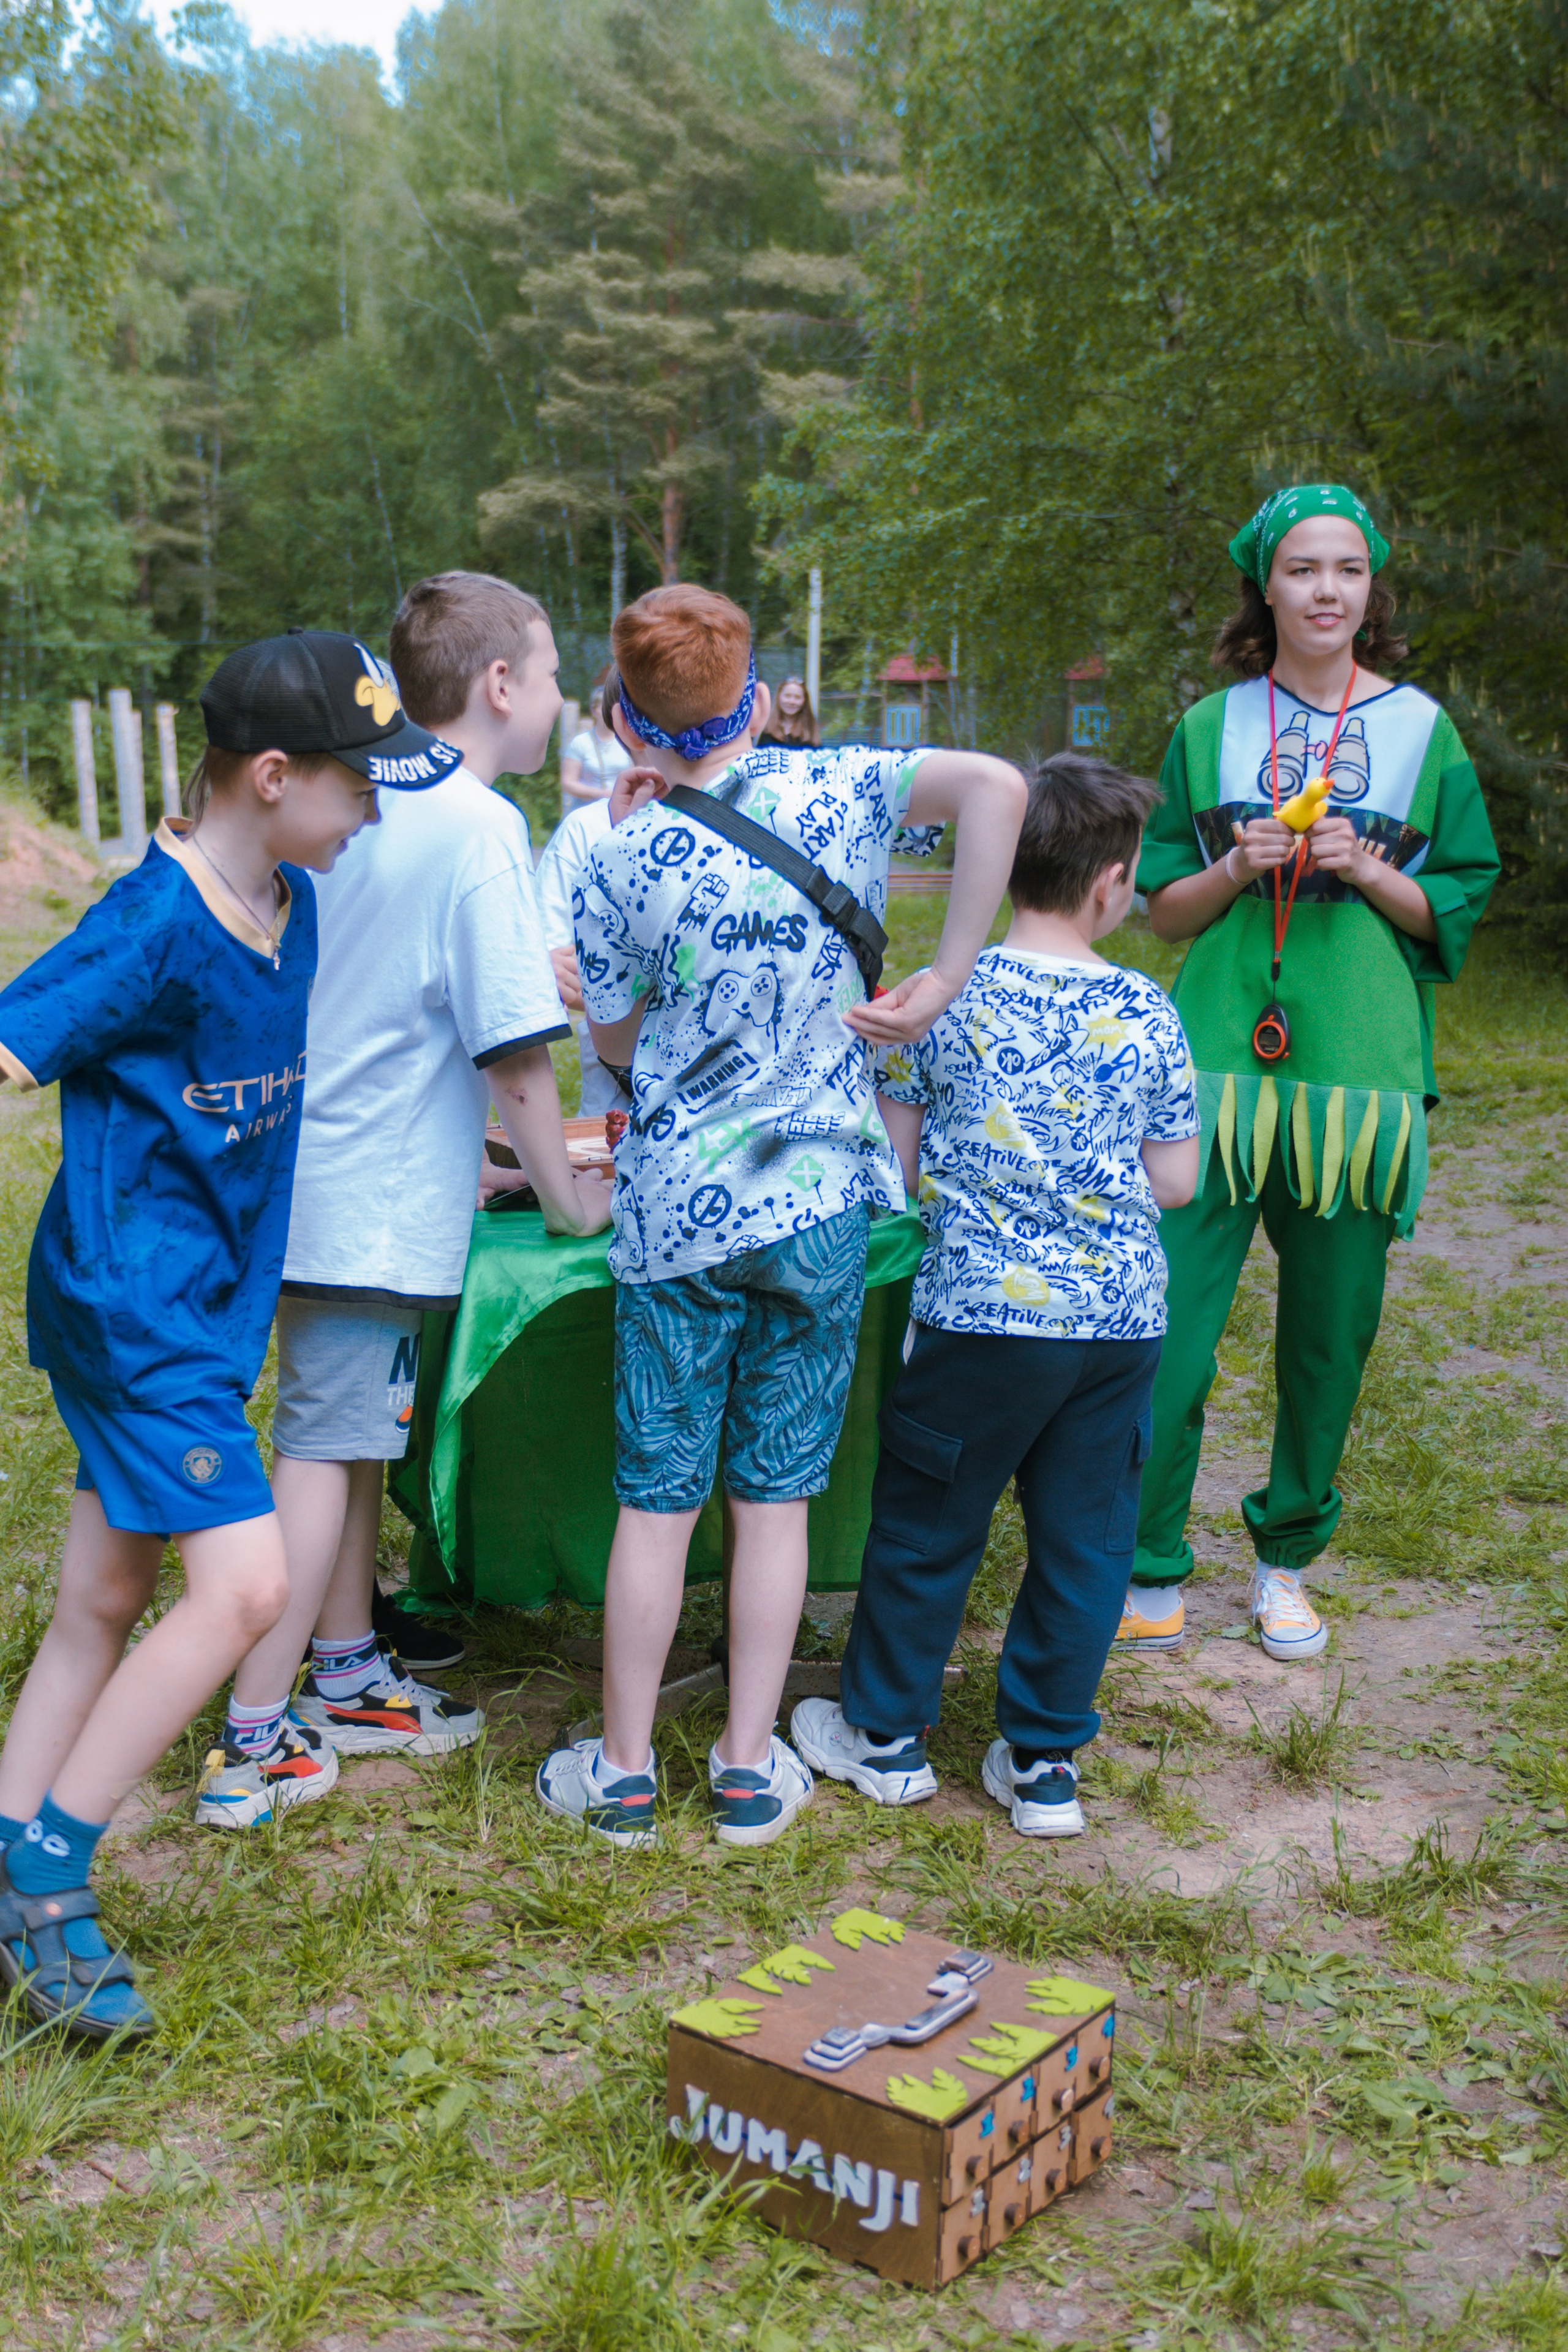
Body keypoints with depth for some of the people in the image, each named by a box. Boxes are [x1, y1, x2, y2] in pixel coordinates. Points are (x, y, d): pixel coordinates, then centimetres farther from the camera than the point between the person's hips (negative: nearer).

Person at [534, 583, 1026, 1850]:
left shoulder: (632, 857, -7)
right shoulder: (837, 791, -2)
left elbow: (616, 1039, 5)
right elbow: (996, 784, -17)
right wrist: (944, 982, -13)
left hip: (678, 1207, -1)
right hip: (821, 1200, 2)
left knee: (658, 1498, 9)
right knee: (778, 1495, 11)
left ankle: (622, 1770, 20)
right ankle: (751, 1767, 19)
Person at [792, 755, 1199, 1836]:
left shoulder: (948, 997, -5)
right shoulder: (1149, 1016, -2)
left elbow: (891, 1165, -1)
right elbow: (1175, 1184, 3)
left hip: (983, 1310, -2)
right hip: (1123, 1318, 2)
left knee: (927, 1522, 14)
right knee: (1084, 1538, 13)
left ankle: (888, 1733, 29)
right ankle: (1044, 1762, 24)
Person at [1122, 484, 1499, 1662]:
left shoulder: (1421, 730, 8)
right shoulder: (1212, 728, 9)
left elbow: (1457, 911, 9)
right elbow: (1166, 909, 10)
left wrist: (1368, 871, -9)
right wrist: (1240, 868, -9)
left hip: (1360, 1067, 1)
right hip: (1220, 1058, 0)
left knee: (1332, 1331, 7)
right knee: (1167, 1327, -6)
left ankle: (1286, 1560, 26)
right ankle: (1152, 1576, 8)